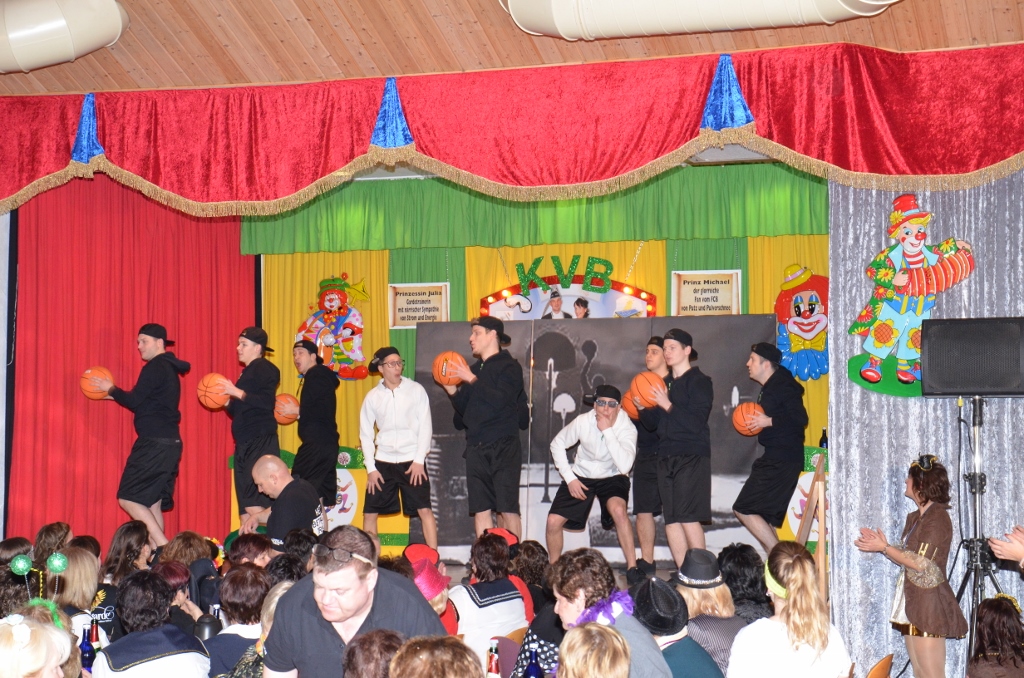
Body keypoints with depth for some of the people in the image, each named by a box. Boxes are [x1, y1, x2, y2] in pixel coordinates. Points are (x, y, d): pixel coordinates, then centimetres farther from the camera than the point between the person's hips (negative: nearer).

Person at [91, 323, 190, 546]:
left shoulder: (155, 368, -10)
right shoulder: (170, 369, 19)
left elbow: (134, 401, -13)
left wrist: (111, 389, 4)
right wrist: (114, 394, 24)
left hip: (154, 444, -9)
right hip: (170, 443, 9)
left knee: (128, 498, -7)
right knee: (152, 504, 10)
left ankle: (163, 547, -15)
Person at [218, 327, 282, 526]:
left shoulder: (264, 369, -6)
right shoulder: (248, 372, 21)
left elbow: (267, 402, -21)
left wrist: (237, 392, -20)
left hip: (261, 443, -10)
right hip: (245, 445, 10)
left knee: (253, 505, -17)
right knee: (245, 509, 6)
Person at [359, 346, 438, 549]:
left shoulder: (416, 390, -2)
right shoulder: (372, 397, 4)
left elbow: (426, 427, -2)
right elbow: (365, 434, 6)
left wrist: (419, 460, -9)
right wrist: (371, 468, -1)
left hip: (412, 461, -2)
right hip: (383, 461, 2)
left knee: (424, 510, -8)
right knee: (369, 513, 4)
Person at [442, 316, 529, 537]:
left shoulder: (509, 366, 0)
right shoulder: (474, 369, 17)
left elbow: (500, 400, -17)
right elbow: (463, 413, 16)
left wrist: (473, 381, -12)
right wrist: (453, 391, 1)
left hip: (504, 446, -6)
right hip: (476, 448, 6)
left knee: (507, 509, -8)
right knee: (481, 510, 3)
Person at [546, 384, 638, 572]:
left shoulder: (627, 428, -22)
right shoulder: (583, 421, -17)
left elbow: (624, 466, -36)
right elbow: (557, 444, -1)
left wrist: (607, 431, -37)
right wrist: (569, 478, -10)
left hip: (612, 477, -2)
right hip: (581, 476, 2)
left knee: (618, 510, -34)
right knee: (553, 521, -11)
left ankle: (632, 569, -24)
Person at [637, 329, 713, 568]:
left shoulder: (699, 381, -3)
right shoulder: (665, 383, 17)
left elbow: (696, 422, -14)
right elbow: (653, 422, 17)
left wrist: (668, 405, -18)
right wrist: (642, 409, -2)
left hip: (692, 457, -7)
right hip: (666, 456, 7)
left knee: (688, 517, -12)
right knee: (671, 519, 2)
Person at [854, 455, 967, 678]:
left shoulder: (938, 517, -12)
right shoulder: (915, 518, 16)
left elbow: (920, 563, -18)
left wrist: (884, 548, -10)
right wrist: (880, 544, 6)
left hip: (929, 603, -10)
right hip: (912, 601, 10)